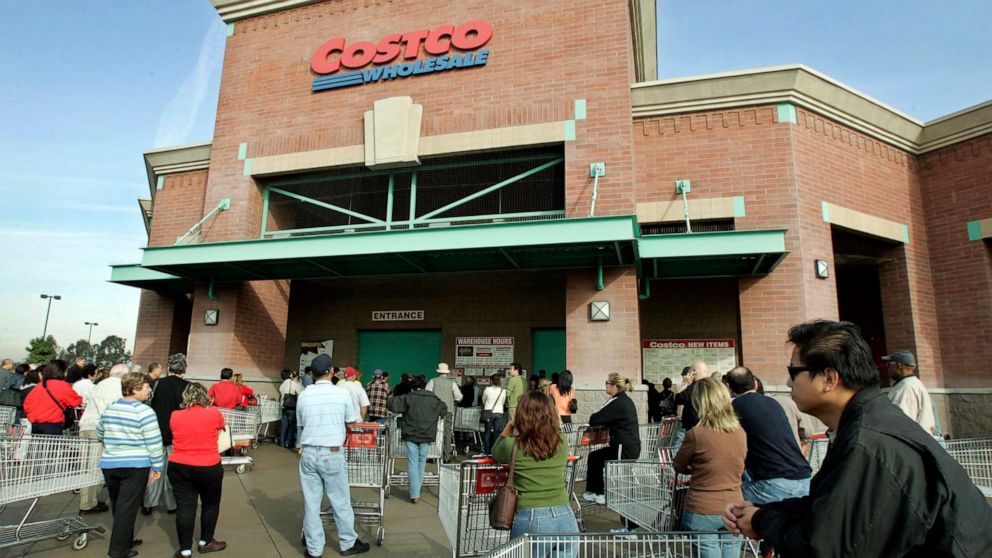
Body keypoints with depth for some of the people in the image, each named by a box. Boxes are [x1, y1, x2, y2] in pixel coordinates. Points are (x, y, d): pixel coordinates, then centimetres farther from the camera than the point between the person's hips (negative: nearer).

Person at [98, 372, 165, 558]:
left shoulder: (109, 408, 7)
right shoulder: (144, 411, -14)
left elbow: (100, 434, 21)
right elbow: (154, 442, -15)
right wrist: (157, 466, -5)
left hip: (109, 464, 7)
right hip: (135, 465, -7)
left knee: (117, 506, 20)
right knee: (127, 508, 0)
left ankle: (125, 541, 34)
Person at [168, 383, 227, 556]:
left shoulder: (174, 416, 0)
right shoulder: (214, 413, -7)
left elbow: (175, 435, 17)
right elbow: (221, 426, 14)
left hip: (179, 467, 2)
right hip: (209, 468, -2)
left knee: (184, 507, 8)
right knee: (210, 504, 15)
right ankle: (205, 542, 26)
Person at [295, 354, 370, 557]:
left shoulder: (303, 395, 1)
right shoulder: (342, 393, -8)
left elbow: (300, 426, 10)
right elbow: (353, 423, 0)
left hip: (308, 453, 3)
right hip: (332, 454, -3)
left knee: (311, 502, 10)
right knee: (340, 500, 10)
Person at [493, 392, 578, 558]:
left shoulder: (513, 446, -5)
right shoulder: (562, 442, 2)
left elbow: (495, 452, 17)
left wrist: (509, 427, 27)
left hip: (530, 520, -2)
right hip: (564, 518, 3)